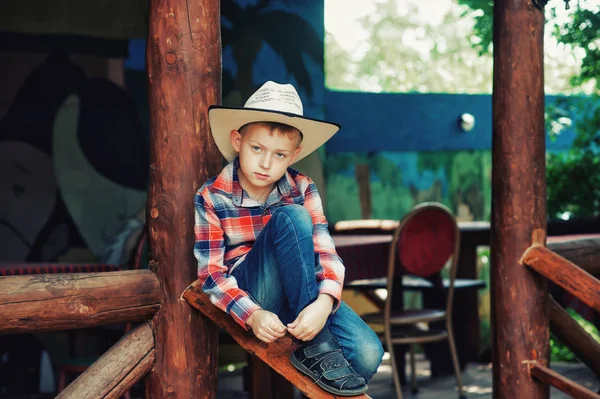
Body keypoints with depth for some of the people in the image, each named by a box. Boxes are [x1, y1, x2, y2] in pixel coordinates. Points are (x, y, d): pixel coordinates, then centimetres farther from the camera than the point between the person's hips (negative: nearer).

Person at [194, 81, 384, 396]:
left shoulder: (302, 189, -1)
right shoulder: (211, 198, -8)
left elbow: (326, 253, -9)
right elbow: (212, 274, -10)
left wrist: (324, 301, -31)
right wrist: (252, 315, -28)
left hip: (304, 294, 2)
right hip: (251, 296, -2)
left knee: (368, 354, -27)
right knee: (290, 217, -31)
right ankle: (318, 346, -27)